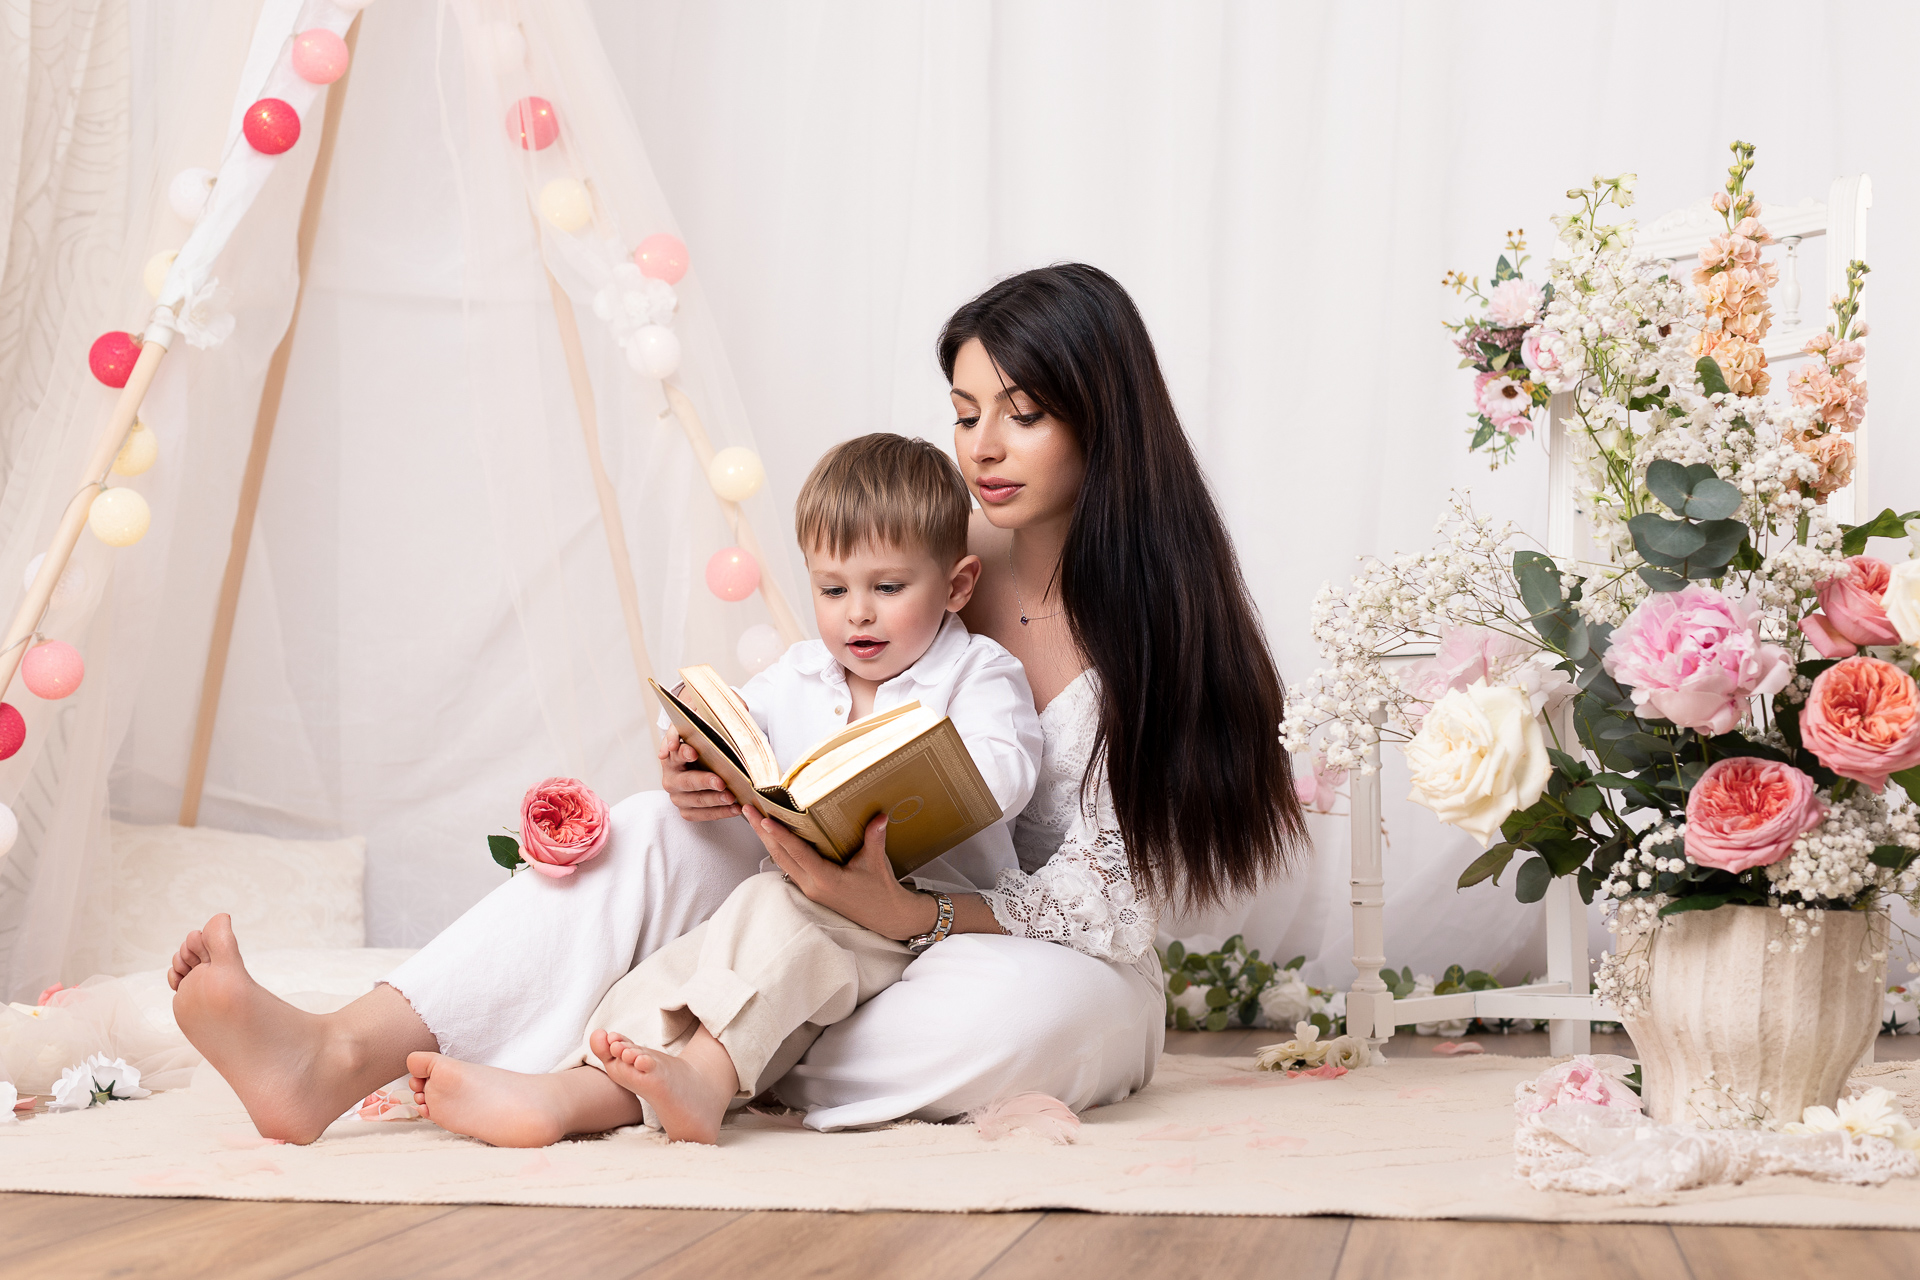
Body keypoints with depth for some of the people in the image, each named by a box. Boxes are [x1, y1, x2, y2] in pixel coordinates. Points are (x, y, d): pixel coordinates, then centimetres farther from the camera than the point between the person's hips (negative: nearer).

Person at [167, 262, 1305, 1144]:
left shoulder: (1161, 621, -12)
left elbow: (1102, 906, -18)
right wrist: (739, 780, -17)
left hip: (1073, 976, -4)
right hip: (889, 921, 4)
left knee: (1028, 1004, -39)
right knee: (669, 832, -19)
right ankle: (337, 1059, -37)